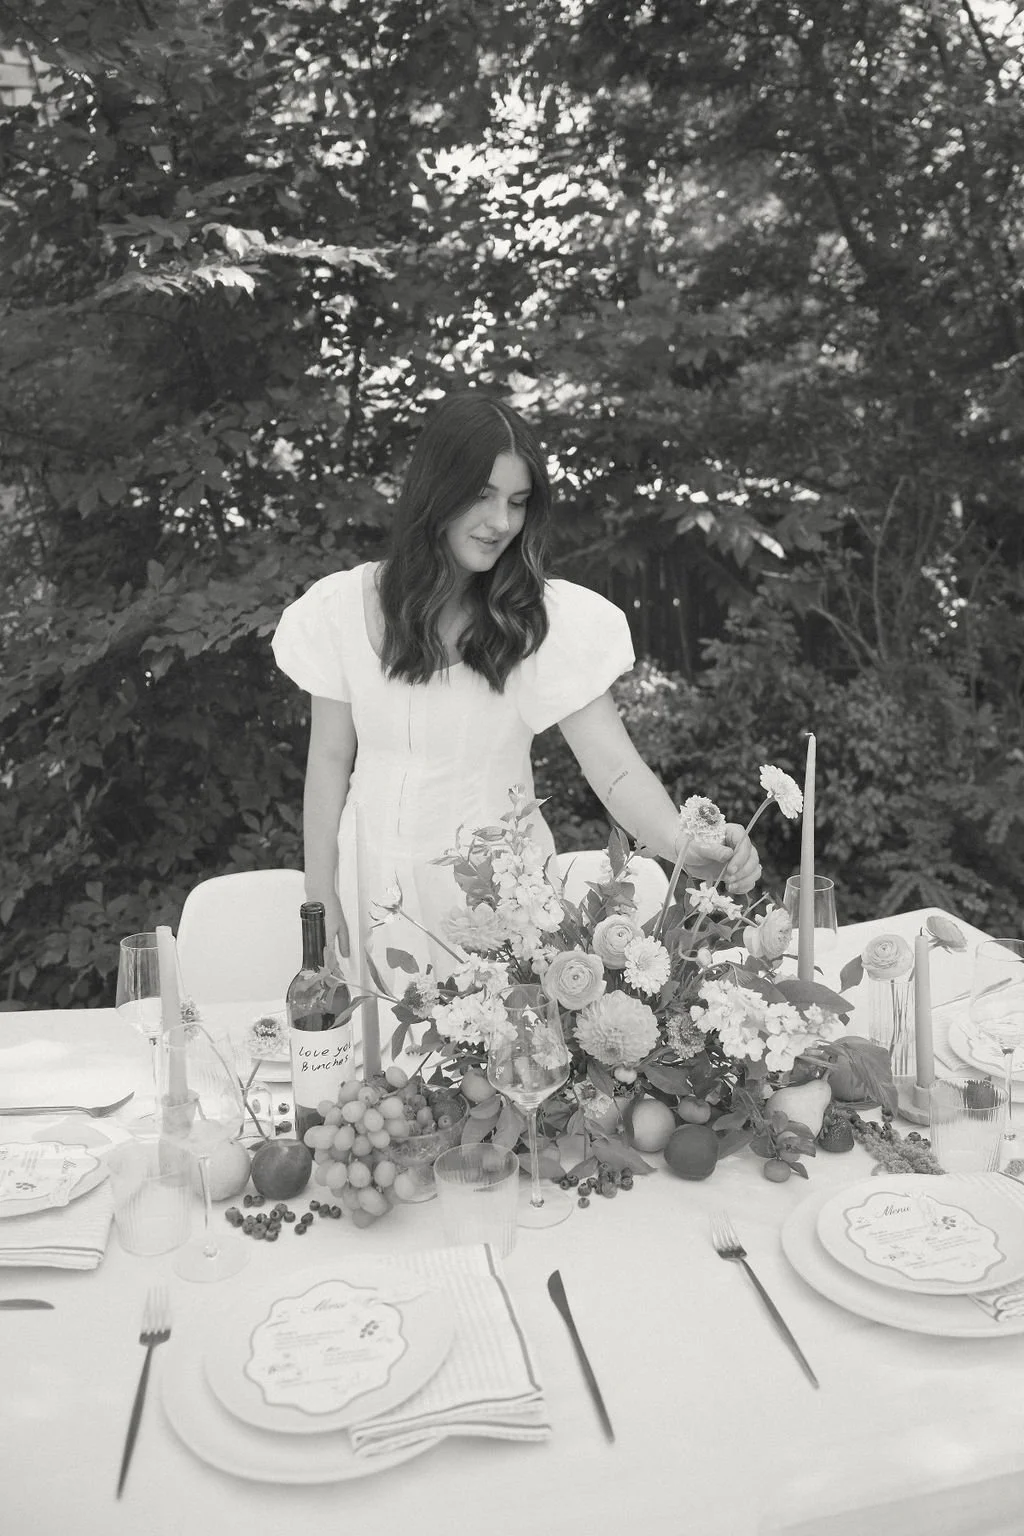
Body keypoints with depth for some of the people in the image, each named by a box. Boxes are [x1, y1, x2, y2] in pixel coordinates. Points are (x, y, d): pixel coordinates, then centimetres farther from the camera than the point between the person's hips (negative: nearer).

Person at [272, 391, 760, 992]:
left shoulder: (549, 619, -13)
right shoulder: (346, 606, -7)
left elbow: (614, 765, -20)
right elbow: (330, 761, -1)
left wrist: (684, 844, -38)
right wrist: (321, 898, -1)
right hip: (377, 882, 2)